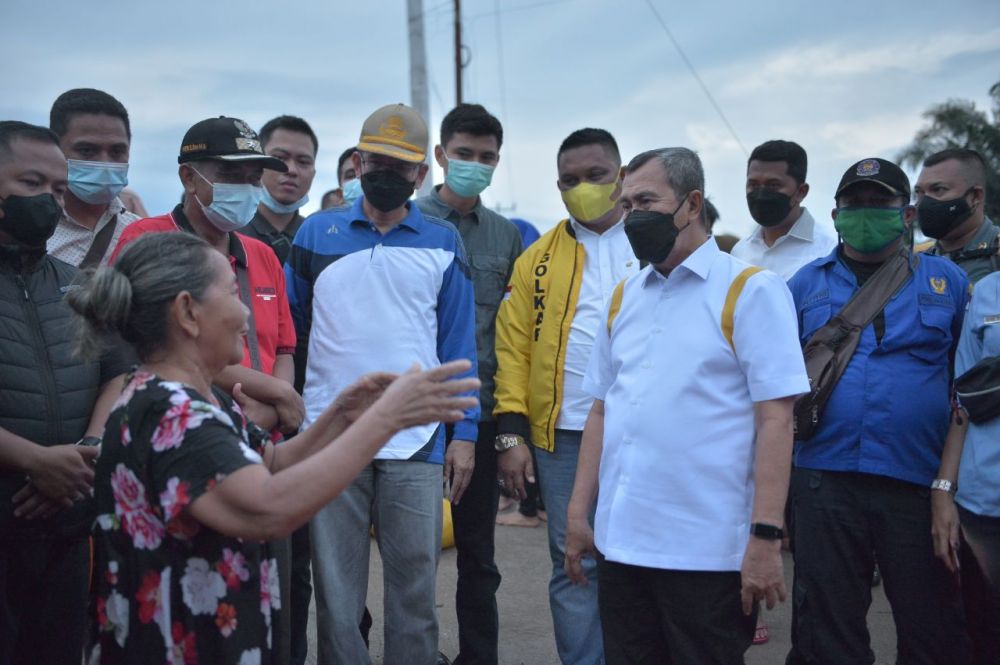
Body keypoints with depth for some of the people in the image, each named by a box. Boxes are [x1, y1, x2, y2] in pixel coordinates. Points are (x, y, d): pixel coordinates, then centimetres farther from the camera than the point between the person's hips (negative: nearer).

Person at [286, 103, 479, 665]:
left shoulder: (443, 243, 5)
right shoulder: (317, 234, 7)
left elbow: (458, 345, 4)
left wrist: (465, 433, -3)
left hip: (417, 444, 0)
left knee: (415, 590, 7)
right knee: (336, 594, 9)